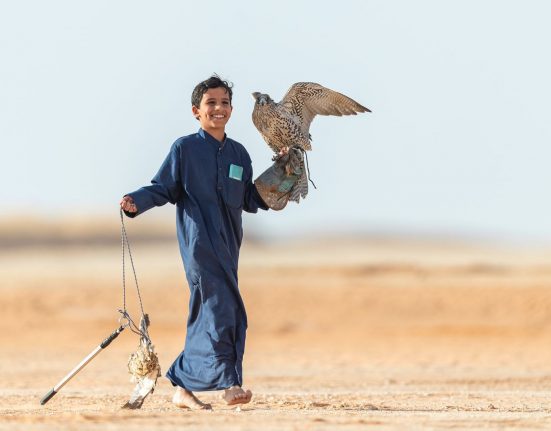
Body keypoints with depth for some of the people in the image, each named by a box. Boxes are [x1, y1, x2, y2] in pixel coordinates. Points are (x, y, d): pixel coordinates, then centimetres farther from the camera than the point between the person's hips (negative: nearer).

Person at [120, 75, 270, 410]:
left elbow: (250, 201, 17)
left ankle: (184, 388, 13)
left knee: (208, 315, 6)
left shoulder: (239, 153, 17)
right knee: (221, 309, -18)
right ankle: (229, 383, -20)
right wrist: (136, 201, -18)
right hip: (199, 240, -6)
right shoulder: (184, 148, 1)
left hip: (227, 243, 6)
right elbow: (163, 188, -1)